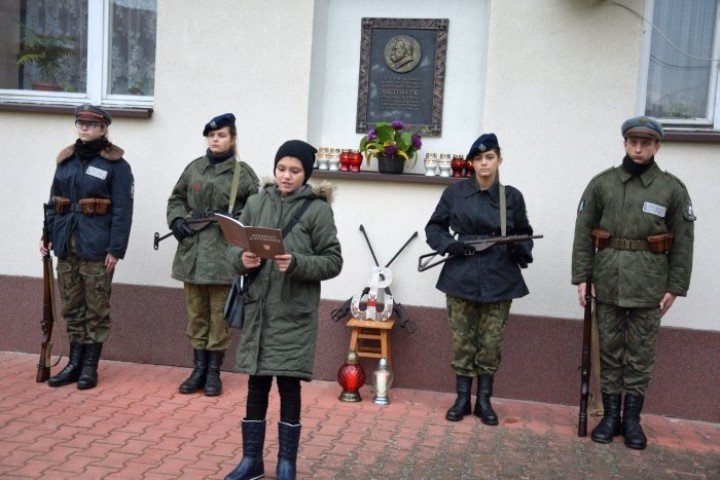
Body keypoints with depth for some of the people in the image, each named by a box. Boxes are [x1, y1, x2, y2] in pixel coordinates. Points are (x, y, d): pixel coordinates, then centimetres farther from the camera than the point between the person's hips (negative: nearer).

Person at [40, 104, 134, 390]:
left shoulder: (116, 164, -6)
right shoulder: (66, 160, 11)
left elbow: (122, 211, -10)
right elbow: (53, 202, 17)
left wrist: (116, 250, -15)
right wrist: (48, 235, 8)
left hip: (97, 247, -5)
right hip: (66, 244, 6)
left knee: (96, 310, 3)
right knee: (72, 308, 12)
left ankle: (90, 367, 13)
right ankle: (74, 363, 22)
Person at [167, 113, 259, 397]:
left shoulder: (243, 172, -1)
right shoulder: (193, 168, 9)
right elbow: (176, 199, 17)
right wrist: (176, 220, -1)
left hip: (224, 252, -3)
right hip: (192, 249, 4)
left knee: (219, 314, 3)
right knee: (196, 312, 10)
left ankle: (214, 371, 15)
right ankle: (199, 368, 21)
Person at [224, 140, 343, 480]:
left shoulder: (317, 209, -5)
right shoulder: (256, 203, 6)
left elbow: (333, 261, -5)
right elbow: (233, 247, 10)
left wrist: (297, 264, -21)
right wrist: (242, 259, -13)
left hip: (294, 313, -3)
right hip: (257, 309, 3)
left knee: (289, 387, 5)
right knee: (256, 385, 11)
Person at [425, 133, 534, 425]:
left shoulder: (512, 197, 2)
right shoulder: (455, 193, 1)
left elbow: (524, 235, 12)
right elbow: (433, 228, 8)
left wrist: (521, 250, -10)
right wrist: (452, 245, -11)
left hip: (499, 280, 0)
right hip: (461, 277, 0)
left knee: (491, 344, 5)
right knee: (462, 341, 6)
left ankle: (484, 400, 20)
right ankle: (462, 398, 20)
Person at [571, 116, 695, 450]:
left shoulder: (672, 188, 1)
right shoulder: (602, 183, 3)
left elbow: (683, 242, 2)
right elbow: (583, 233, 3)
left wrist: (675, 287, -2)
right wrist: (581, 277, -2)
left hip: (649, 287, -1)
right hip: (607, 282, 1)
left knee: (640, 354, 7)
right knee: (609, 351, 9)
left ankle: (632, 418, 18)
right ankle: (610, 414, 20)